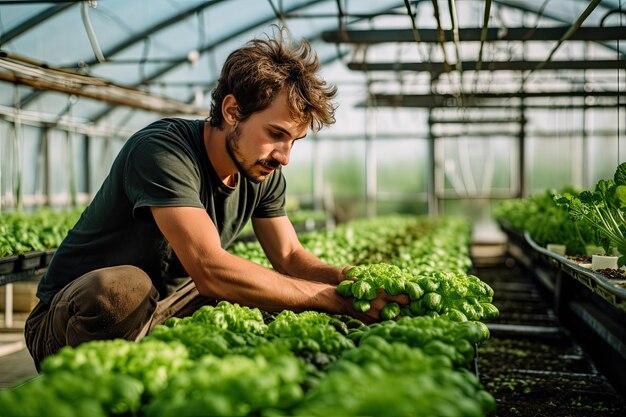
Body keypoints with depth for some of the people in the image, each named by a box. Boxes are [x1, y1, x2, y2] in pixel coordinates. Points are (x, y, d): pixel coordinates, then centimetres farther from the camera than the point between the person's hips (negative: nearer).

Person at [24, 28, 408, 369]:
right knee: (125, 287, -39)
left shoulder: (264, 174, -2)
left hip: (158, 314, 8)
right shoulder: (162, 151, -27)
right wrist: (336, 299, -33)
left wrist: (349, 280, -17)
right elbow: (210, 270, -36)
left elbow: (289, 257, 5)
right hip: (67, 319, -7)